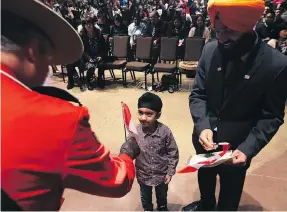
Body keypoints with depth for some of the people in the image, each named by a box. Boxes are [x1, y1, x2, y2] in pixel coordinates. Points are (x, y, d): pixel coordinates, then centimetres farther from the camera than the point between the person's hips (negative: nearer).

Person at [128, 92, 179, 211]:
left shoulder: (165, 131, -24)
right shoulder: (135, 132, -23)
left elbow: (173, 153, -12)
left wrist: (170, 172, -9)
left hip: (161, 174, 0)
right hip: (143, 175, 0)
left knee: (162, 196, 30)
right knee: (145, 198, 28)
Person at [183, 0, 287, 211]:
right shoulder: (210, 49, -12)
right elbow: (198, 94, -6)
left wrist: (248, 148, -24)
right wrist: (203, 126, -21)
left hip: (236, 147, -3)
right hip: (205, 140, 4)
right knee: (205, 177, 31)